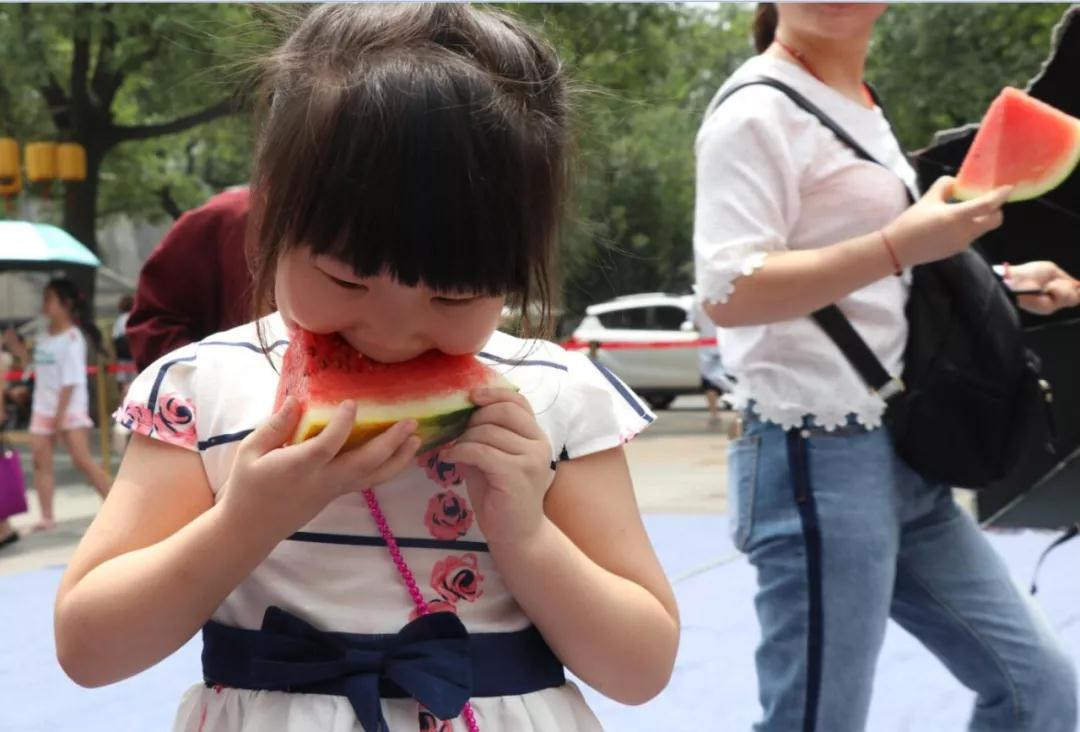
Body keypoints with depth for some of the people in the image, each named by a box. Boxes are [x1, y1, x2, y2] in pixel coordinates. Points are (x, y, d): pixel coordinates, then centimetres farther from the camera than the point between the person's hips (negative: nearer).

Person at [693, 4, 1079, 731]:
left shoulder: (861, 108, 16)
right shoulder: (758, 110, -11)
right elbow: (730, 292, -22)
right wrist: (900, 246, -27)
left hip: (903, 454, 9)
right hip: (820, 458, -9)